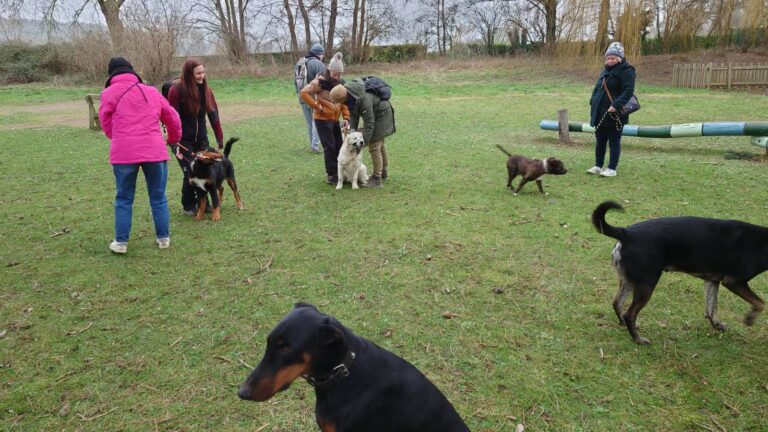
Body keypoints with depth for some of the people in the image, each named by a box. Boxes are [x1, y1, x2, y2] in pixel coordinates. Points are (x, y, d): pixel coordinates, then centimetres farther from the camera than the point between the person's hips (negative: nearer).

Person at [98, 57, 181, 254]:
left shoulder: (109, 92, 5)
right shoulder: (152, 92, 15)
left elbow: (106, 122, 7)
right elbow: (173, 117, 20)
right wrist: (173, 138, 38)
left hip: (124, 153, -2)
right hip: (154, 151, 2)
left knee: (124, 199, 10)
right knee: (158, 197, 12)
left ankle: (121, 242, 14)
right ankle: (163, 238, 18)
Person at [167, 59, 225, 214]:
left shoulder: (206, 90, 3)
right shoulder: (176, 90, -13)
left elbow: (213, 114, 4)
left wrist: (219, 137, 3)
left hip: (201, 139, 5)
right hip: (183, 140, -5)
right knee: (190, 173, -6)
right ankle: (188, 206, 13)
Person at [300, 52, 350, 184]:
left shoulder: (339, 83, 9)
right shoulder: (320, 81, -13)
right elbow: (303, 93, -21)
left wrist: (346, 117, -1)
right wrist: (317, 107, -20)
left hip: (334, 120, 7)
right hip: (322, 119, -7)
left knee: (339, 146, 10)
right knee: (329, 147, -5)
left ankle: (338, 172, 23)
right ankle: (331, 175, 6)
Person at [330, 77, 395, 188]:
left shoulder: (363, 99, -38)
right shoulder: (348, 92, -12)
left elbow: (369, 124, -31)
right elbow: (353, 113, -1)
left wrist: (363, 143, -26)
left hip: (381, 114, -9)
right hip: (373, 114, 9)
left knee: (374, 147, -10)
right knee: (379, 144, 20)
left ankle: (377, 179, -3)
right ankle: (383, 173, 34)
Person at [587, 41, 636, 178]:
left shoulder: (626, 71, -9)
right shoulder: (606, 70, 16)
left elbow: (628, 91, -19)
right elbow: (597, 88, 23)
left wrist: (616, 105, -30)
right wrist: (593, 102, 7)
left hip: (615, 114, -8)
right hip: (600, 113, 8)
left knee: (614, 142, 1)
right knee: (600, 141, 14)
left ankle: (612, 169, 7)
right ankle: (598, 166, 24)